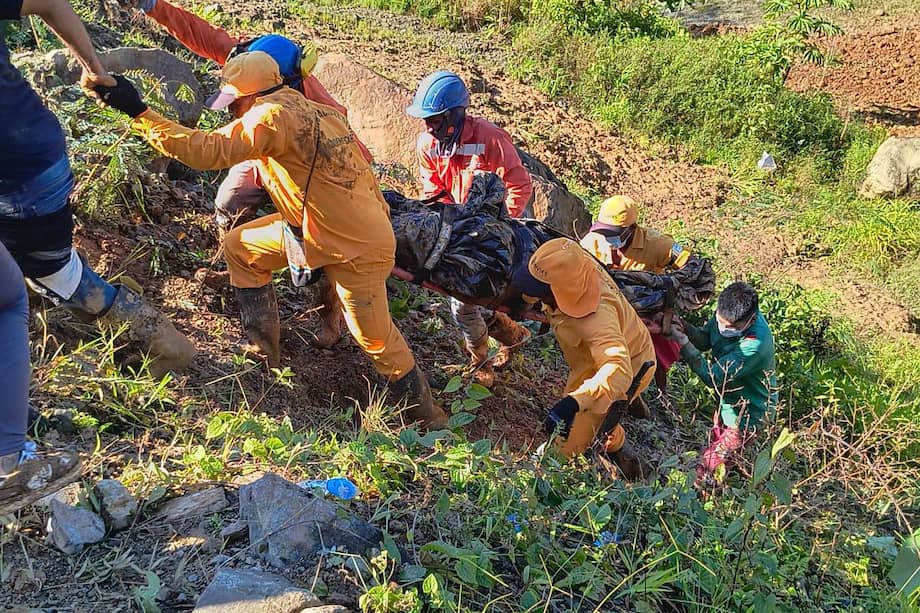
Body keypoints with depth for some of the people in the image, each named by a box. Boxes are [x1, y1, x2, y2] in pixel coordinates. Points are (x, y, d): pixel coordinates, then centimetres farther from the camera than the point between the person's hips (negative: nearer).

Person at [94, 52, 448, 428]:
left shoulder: (273, 116, -20)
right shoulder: (311, 108, 6)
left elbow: (206, 151, -26)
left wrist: (139, 113, -22)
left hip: (358, 248, -9)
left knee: (375, 338, 6)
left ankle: (429, 417, 25)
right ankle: (263, 350, 27)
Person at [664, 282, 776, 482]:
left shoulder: (756, 344, -38)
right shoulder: (726, 314, -16)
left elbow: (714, 378, -32)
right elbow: (704, 340, 0)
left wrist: (683, 343, -32)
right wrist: (683, 327, -21)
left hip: (746, 416, -8)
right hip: (726, 404, 8)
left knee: (706, 472, -3)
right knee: (713, 449, 25)